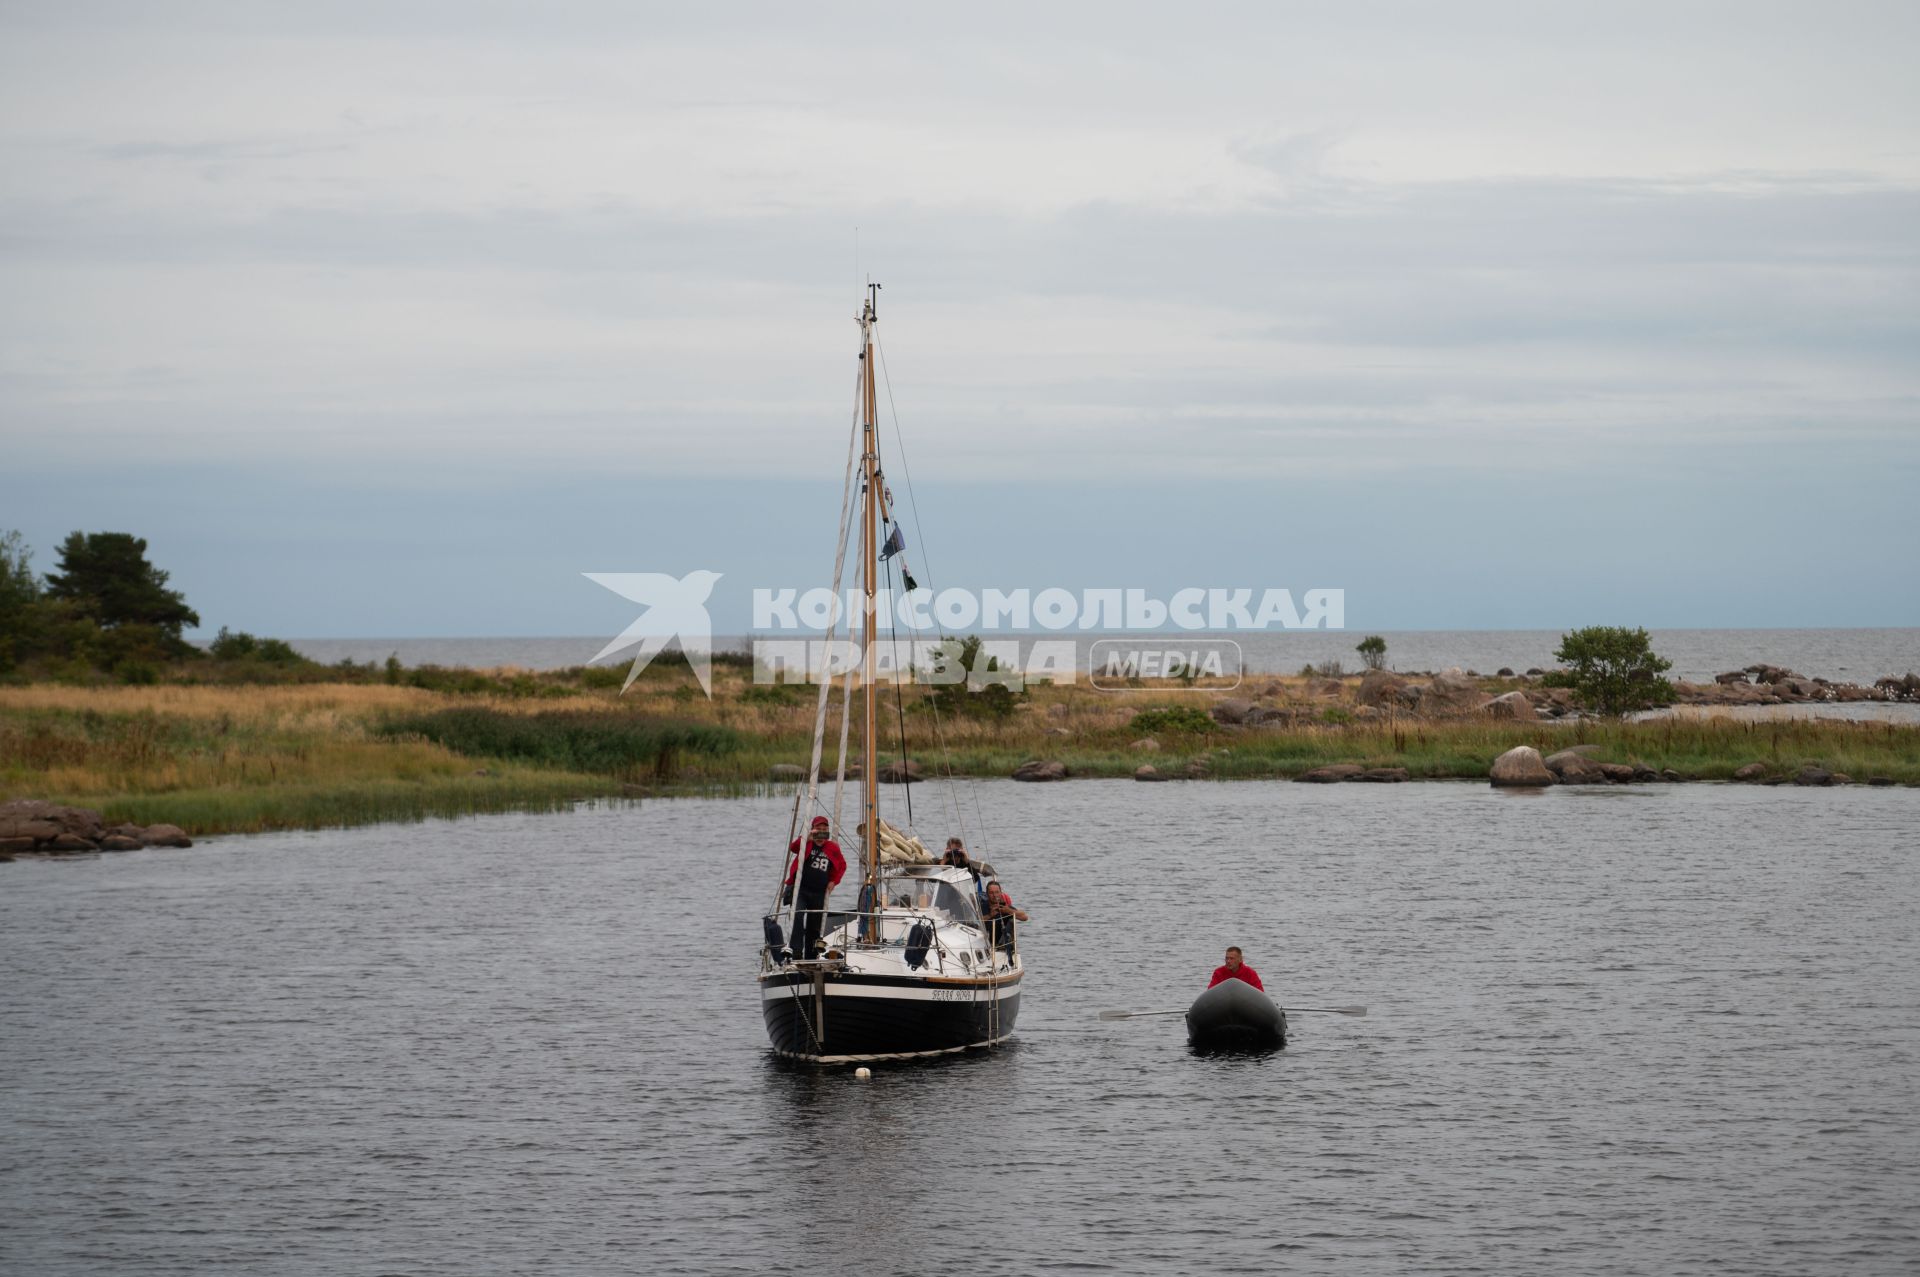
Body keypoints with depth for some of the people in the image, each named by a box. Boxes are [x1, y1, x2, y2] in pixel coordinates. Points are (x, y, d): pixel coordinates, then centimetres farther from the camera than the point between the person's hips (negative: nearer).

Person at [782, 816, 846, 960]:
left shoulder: (832, 848, 6)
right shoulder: (806, 843, -2)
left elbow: (842, 865, 20)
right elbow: (793, 847, -24)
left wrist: (834, 881, 7)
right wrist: (807, 838, -41)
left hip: (819, 893, 4)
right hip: (800, 889, -4)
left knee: (814, 927, 11)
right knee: (798, 917, -26)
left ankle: (810, 958, 22)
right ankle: (795, 952, -28)